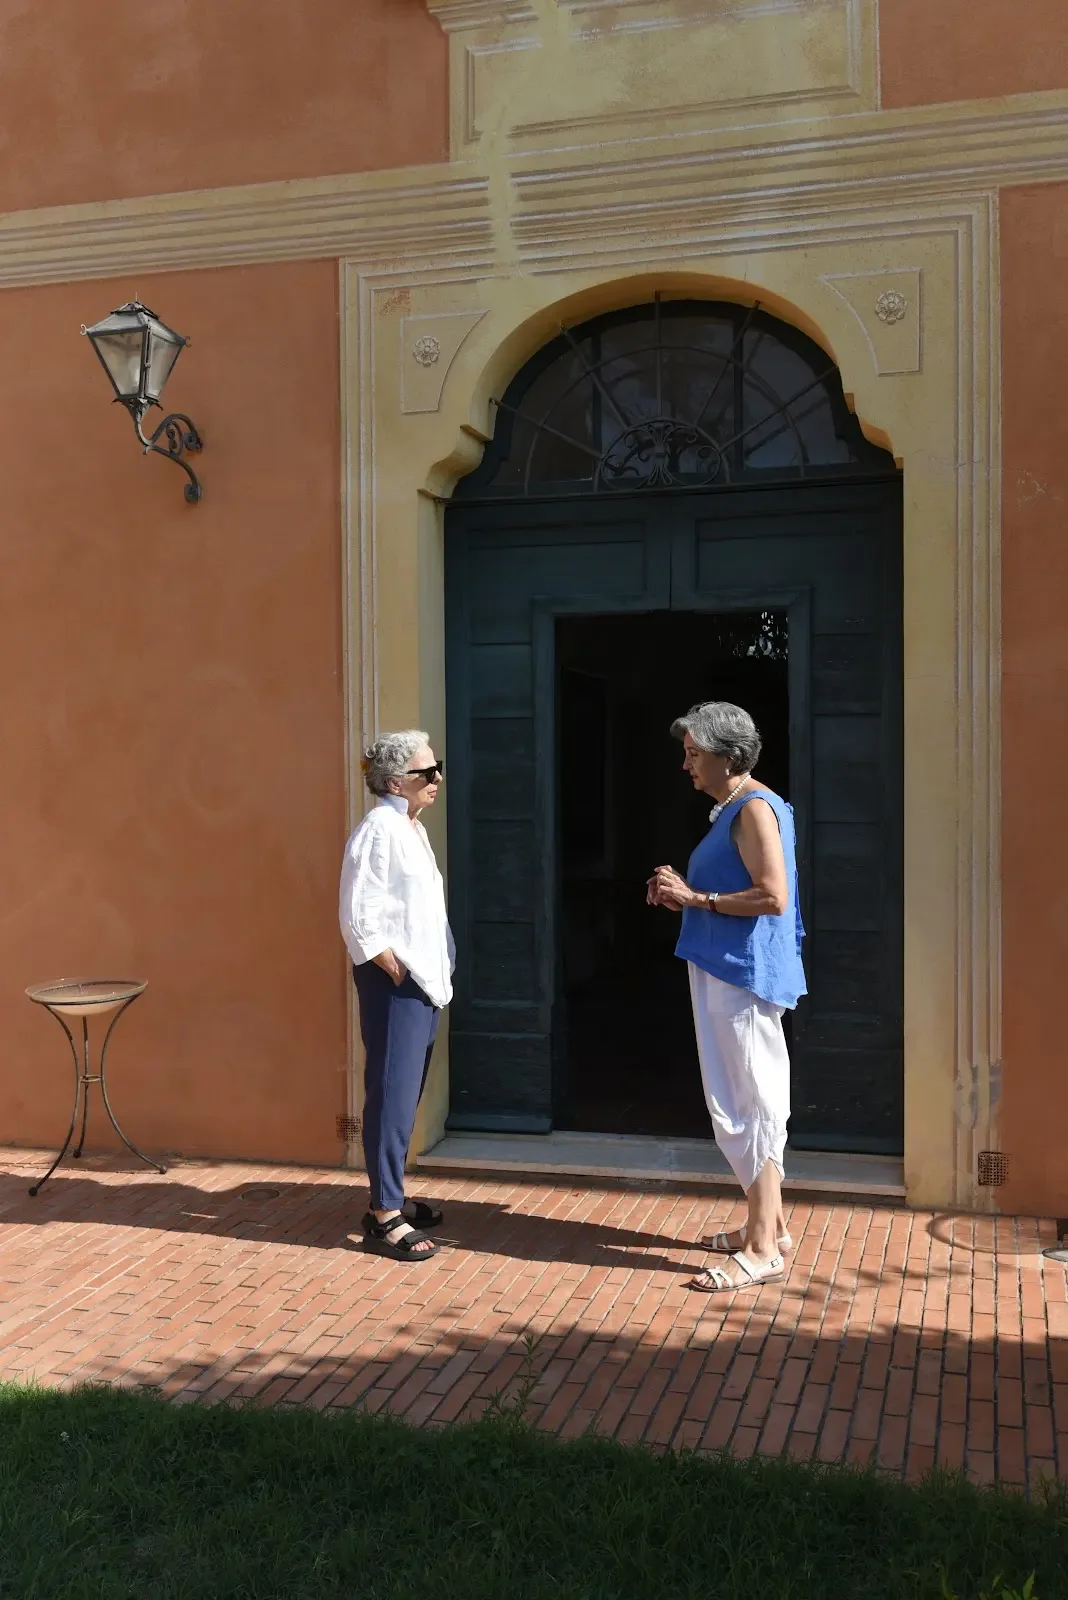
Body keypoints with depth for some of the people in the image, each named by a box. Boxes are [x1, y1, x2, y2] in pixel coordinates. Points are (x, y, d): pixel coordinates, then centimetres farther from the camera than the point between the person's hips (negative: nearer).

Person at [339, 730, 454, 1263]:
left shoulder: (413, 827, 13)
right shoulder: (379, 829, -15)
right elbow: (359, 917, -18)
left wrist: (432, 971, 12)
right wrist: (393, 968, -15)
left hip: (424, 978, 9)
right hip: (394, 981, -9)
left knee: (407, 1093, 14)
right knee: (392, 1095, -6)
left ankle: (391, 1198, 25)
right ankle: (384, 1217, 0)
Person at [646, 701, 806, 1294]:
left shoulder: (754, 809, -15)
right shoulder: (734, 810, 16)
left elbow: (772, 897, -24)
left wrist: (697, 898, -17)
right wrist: (683, 896, 8)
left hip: (744, 976, -11)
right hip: (728, 973, 11)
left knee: (747, 1106, -6)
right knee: (751, 1104, 17)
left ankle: (762, 1250, 1)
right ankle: (769, 1224, 28)